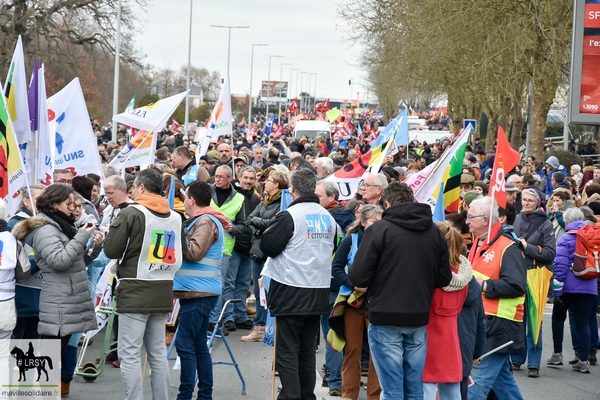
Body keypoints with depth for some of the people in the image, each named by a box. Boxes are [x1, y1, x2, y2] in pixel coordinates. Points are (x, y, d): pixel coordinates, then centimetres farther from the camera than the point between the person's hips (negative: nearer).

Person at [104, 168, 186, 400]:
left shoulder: (131, 214, -10)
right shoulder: (175, 218, 6)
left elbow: (111, 251, -10)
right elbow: (182, 254, 11)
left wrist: (114, 229, 7)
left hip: (135, 293, -6)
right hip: (163, 294, 6)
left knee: (130, 355, -3)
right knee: (158, 352, 14)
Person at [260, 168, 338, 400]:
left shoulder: (289, 216, -14)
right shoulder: (328, 218, 7)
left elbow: (268, 246, -11)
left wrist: (269, 231, 6)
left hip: (292, 293, -6)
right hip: (319, 293, 6)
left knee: (287, 351, -1)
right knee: (308, 351, 15)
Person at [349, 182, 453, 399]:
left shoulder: (379, 229, -9)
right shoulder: (434, 232, 3)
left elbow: (358, 277, -12)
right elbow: (444, 279, 6)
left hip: (386, 318, -4)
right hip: (418, 319, 4)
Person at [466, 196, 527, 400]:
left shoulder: (508, 248, -14)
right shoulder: (479, 244, 15)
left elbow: (517, 286, -23)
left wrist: (483, 285, -19)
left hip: (497, 323, -10)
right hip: (480, 320, 10)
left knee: (478, 378, -10)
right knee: (501, 376, 15)